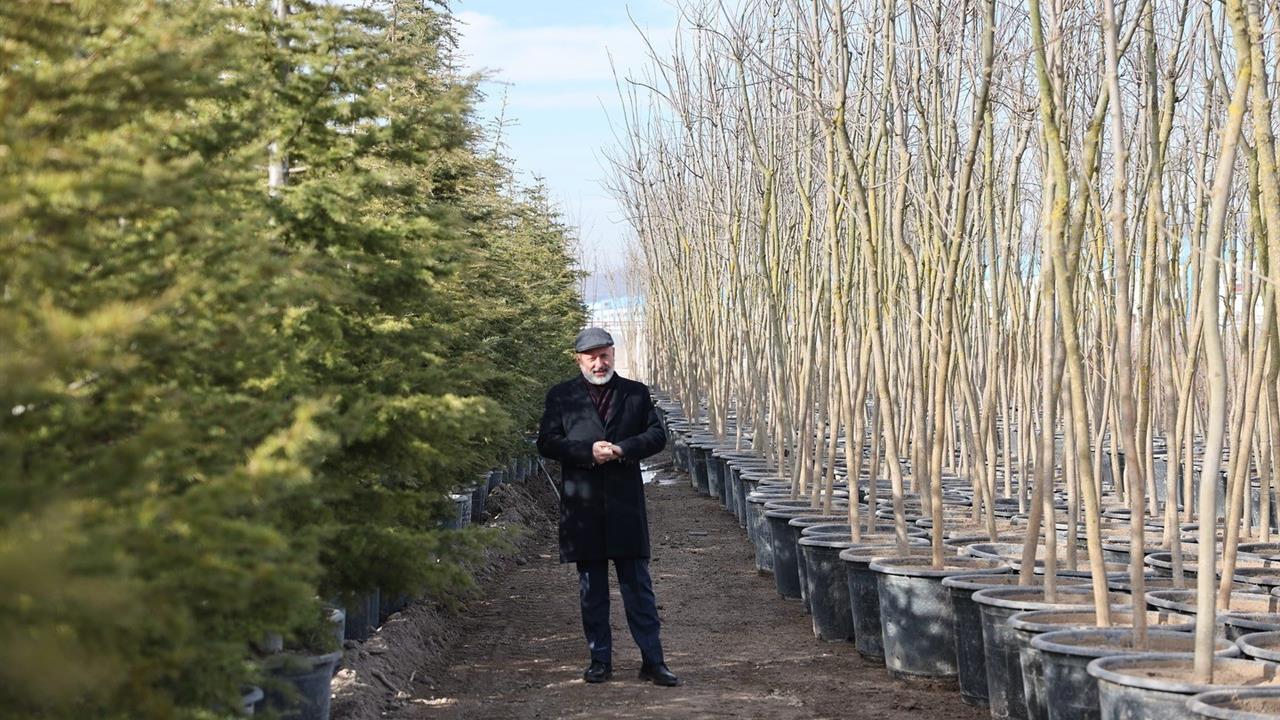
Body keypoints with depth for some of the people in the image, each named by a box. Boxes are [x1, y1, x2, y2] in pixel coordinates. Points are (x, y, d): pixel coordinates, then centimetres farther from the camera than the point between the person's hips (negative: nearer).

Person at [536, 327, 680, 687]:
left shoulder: (636, 393, 8)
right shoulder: (560, 396, 5)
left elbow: (657, 435, 6)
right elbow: (546, 442, -1)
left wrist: (623, 449, -12)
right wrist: (588, 452, -14)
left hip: (626, 504, 0)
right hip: (582, 505, 0)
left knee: (638, 584, 1)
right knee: (592, 589, 8)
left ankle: (652, 661, 4)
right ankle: (600, 660, 17)